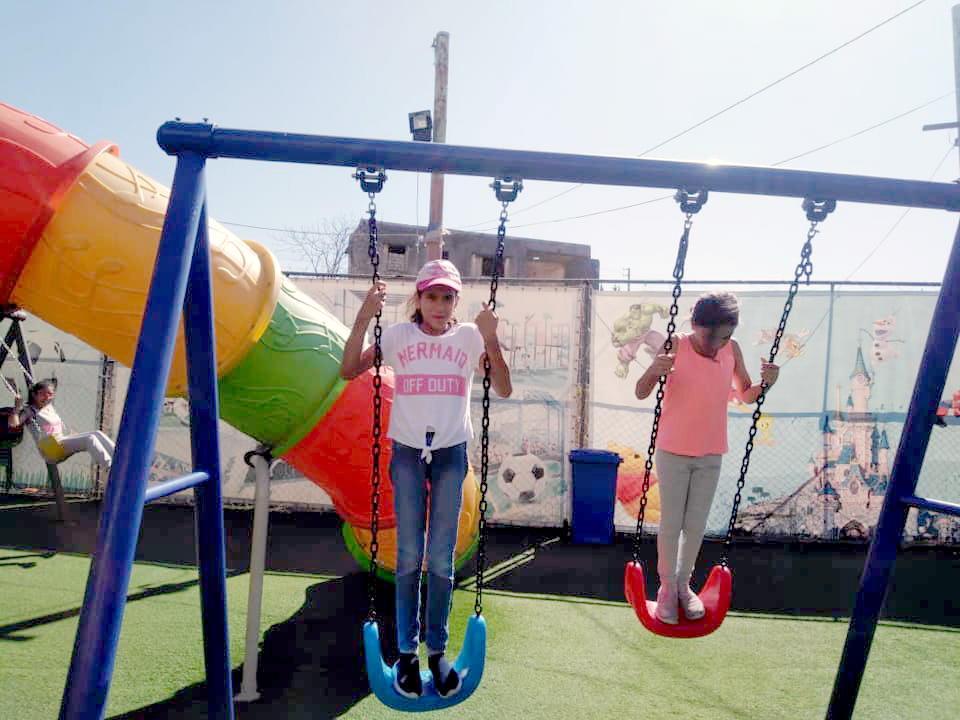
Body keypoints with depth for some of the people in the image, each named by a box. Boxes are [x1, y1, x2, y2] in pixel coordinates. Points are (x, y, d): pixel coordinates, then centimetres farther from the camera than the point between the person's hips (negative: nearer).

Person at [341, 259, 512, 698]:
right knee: (409, 556, 6)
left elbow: (503, 389, -9)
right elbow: (348, 371, -8)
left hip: (451, 453, 0)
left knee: (441, 559, 6)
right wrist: (363, 319, -18)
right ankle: (406, 652, 19)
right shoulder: (398, 335, -1)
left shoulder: (469, 336, -1)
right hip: (407, 452, 0)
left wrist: (490, 339, -20)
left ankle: (437, 651, 20)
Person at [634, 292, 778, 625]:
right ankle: (667, 586, 22)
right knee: (671, 524, 4)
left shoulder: (732, 350, -2)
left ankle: (683, 583, 29)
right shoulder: (676, 346, -14)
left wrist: (766, 383, -12)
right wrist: (654, 371, -38)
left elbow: (746, 396, 9)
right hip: (673, 452, -3)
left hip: (710, 455, 3)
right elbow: (641, 393, -16)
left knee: (695, 525, 11)